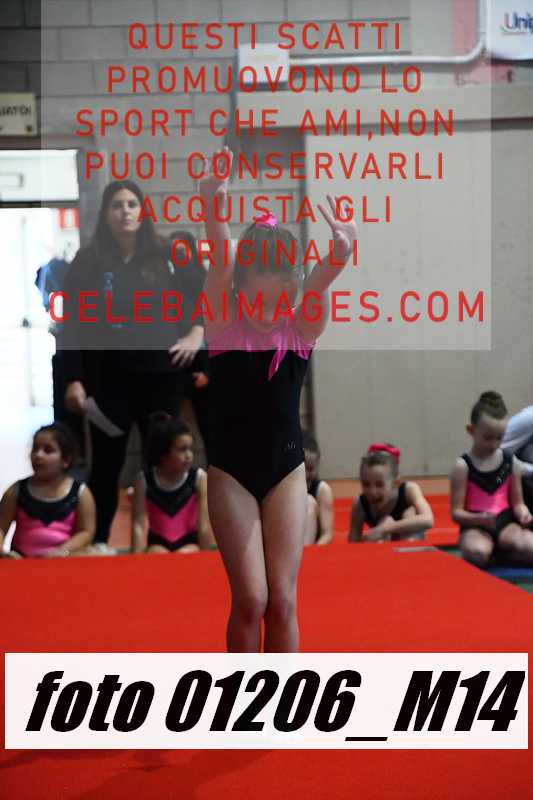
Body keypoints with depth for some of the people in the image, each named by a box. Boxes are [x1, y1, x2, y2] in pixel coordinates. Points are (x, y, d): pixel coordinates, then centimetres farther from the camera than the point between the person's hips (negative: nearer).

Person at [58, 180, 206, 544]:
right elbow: (71, 323, -3)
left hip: (161, 375, 2)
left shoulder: (167, 254, 1)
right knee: (106, 465, 3)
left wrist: (196, 332, -1)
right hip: (109, 379, -2)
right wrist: (73, 379, -9)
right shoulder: (88, 261, -3)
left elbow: (206, 292, 13)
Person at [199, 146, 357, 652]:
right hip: (231, 472, -1)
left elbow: (317, 288, -29)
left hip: (286, 470, 2)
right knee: (250, 600, -1)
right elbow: (219, 266, -29)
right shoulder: (223, 326, -10)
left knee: (282, 600, 5)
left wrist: (339, 257, -51)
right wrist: (214, 218, -48)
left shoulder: (301, 330, -7)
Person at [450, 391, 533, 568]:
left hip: (505, 522, 3)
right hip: (475, 526, -3)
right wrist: (479, 518, -25)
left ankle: (495, 550, -1)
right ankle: (492, 549, -3)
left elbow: (517, 502, 12)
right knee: (477, 554, -38)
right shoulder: (463, 466, -5)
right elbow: (456, 513, -6)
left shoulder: (510, 461, 5)